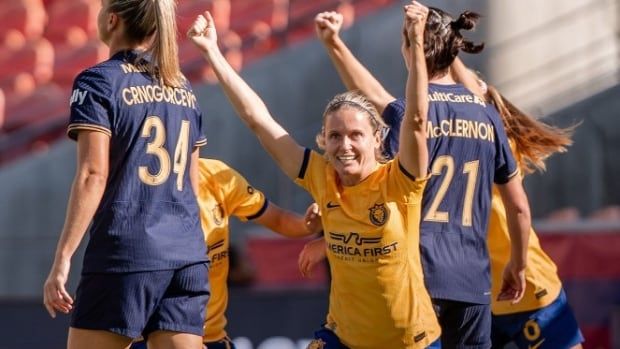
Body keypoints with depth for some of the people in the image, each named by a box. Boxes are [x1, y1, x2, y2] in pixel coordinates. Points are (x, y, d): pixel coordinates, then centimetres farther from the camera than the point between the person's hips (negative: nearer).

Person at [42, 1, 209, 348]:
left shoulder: (98, 82, -4)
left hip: (125, 253, -6)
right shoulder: (184, 89, 16)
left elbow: (93, 175, -12)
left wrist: (62, 259, -13)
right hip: (188, 256, 6)